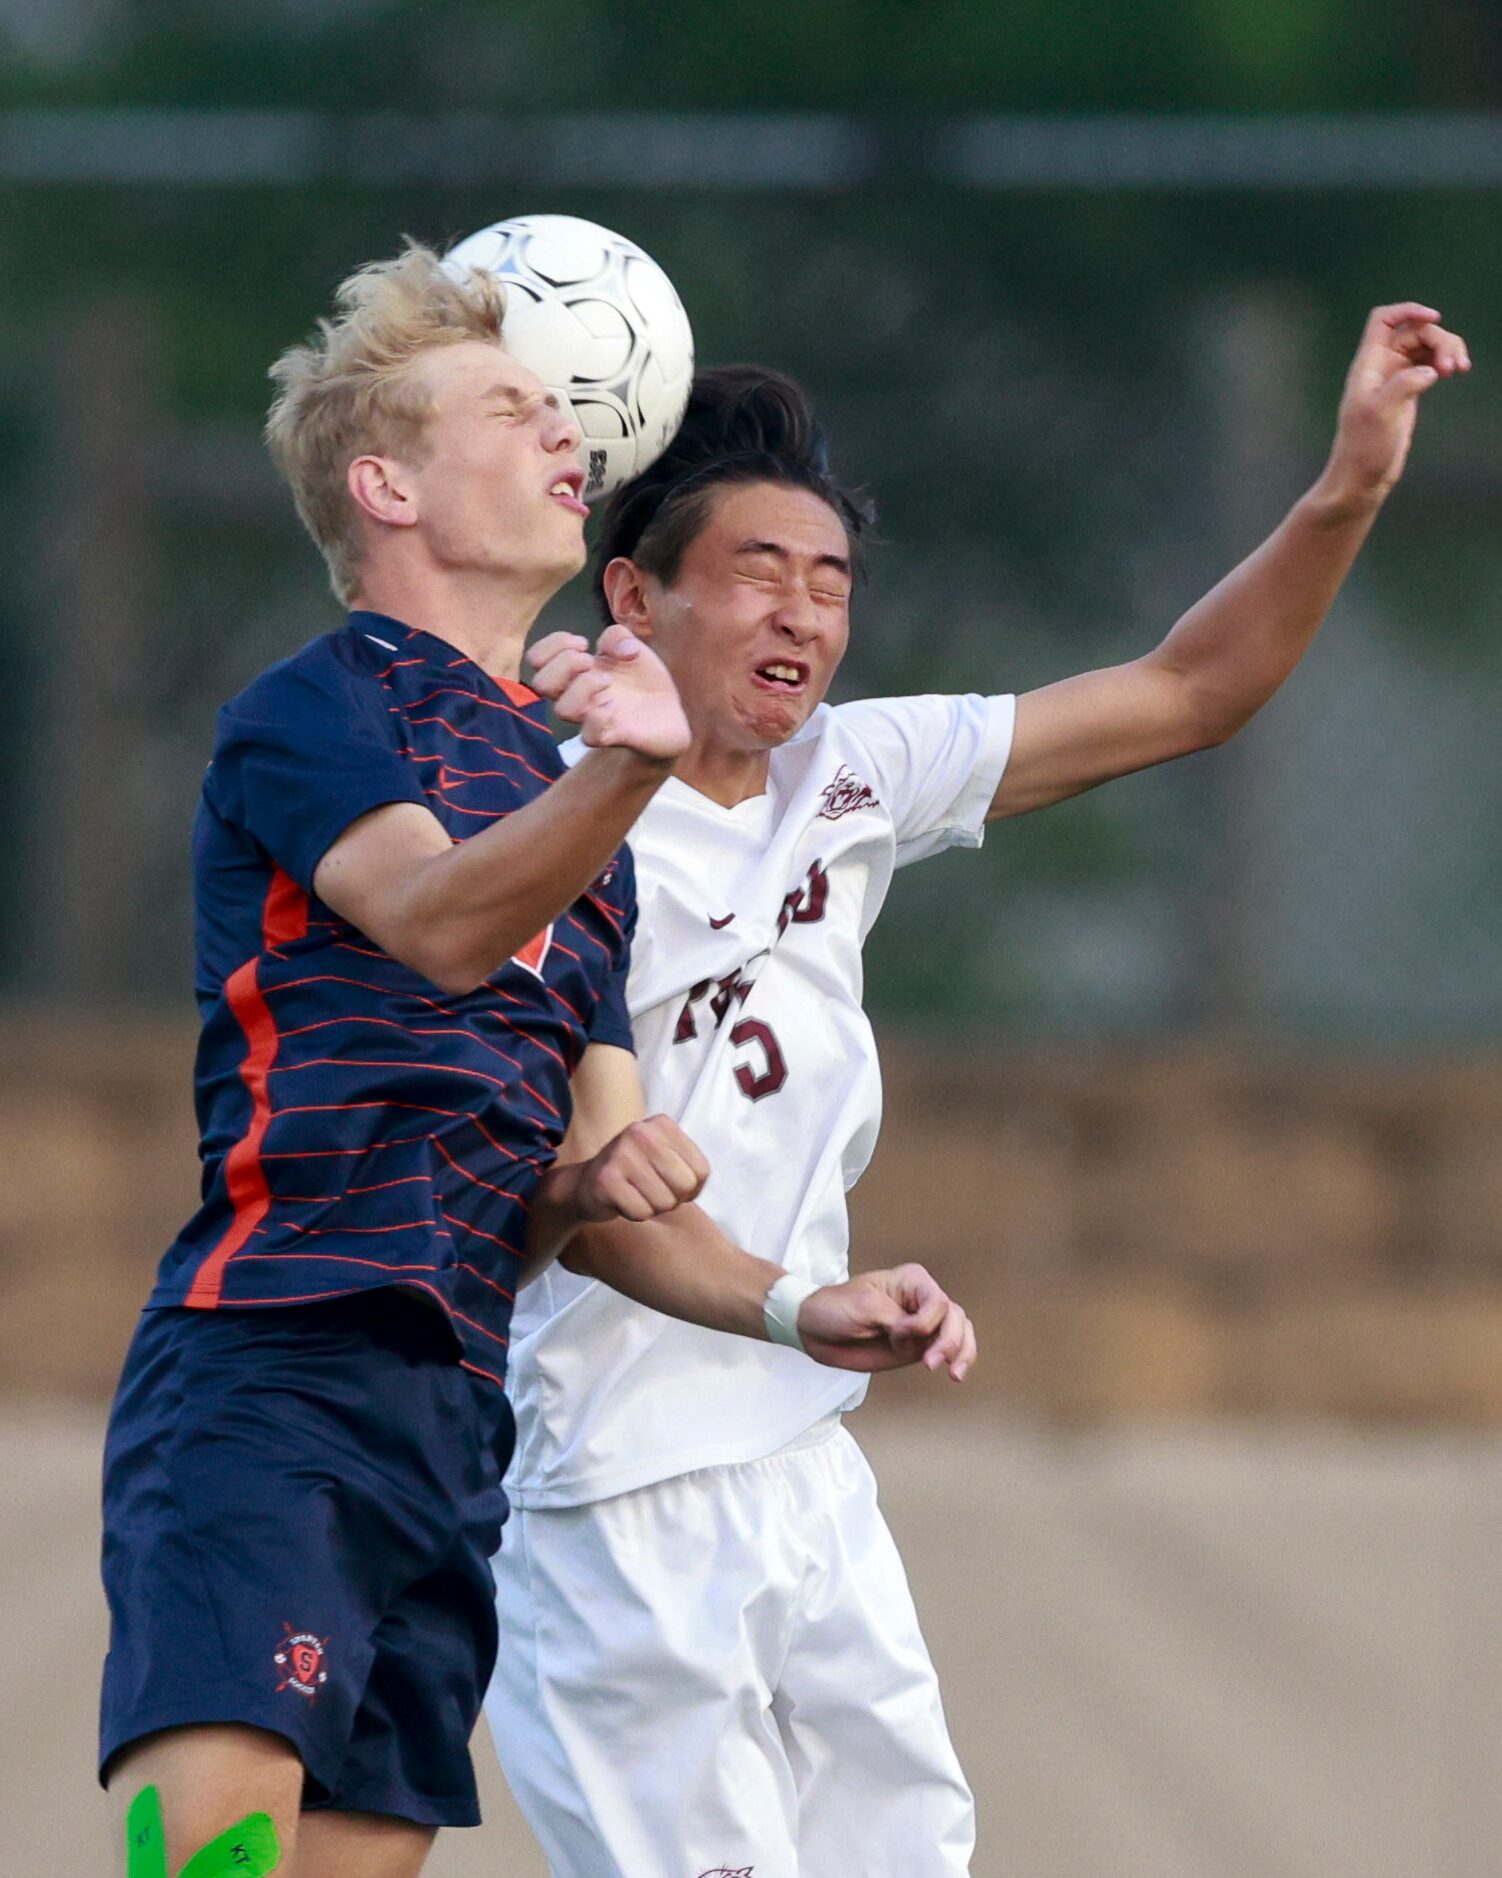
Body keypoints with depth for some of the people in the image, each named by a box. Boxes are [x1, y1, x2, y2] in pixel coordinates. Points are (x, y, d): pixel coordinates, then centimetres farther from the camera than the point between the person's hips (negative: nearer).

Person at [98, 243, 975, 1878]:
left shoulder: (557, 788, 24)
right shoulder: (311, 712, 0)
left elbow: (583, 1194, 24)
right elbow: (437, 922, -23)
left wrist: (795, 1309, 7)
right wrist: (626, 774, -41)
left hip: (456, 1422, 8)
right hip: (266, 1376, -8)